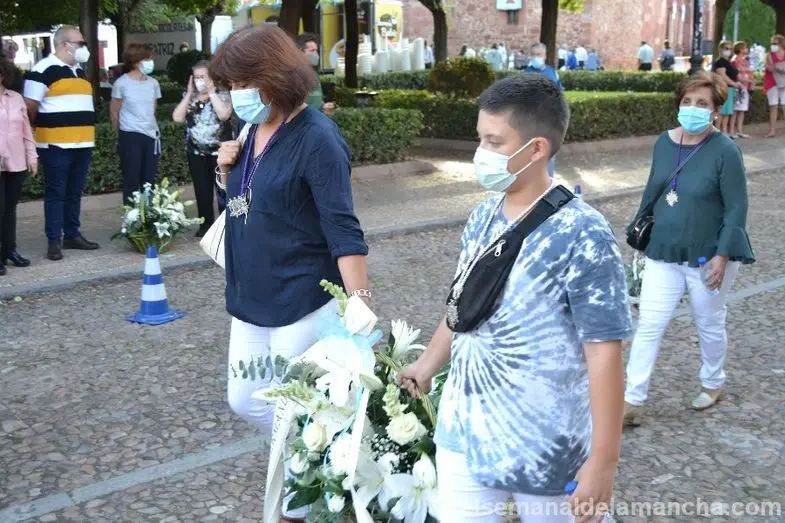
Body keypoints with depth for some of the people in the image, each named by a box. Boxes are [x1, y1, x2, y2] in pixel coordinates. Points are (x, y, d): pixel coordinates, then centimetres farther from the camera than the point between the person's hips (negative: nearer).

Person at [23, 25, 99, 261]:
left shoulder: (79, 70, 18)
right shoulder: (44, 69, -9)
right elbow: (30, 107, -10)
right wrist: (44, 128, 1)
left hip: (83, 144, 8)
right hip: (57, 145, -8)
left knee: (75, 192, 12)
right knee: (56, 192, -3)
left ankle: (72, 235, 21)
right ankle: (54, 240, 1)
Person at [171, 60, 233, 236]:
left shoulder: (222, 95, -3)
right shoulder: (189, 97, 9)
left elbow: (224, 115, -22)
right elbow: (177, 118, -5)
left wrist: (211, 92, -17)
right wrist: (189, 93, -5)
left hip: (219, 151, -4)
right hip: (196, 152, 4)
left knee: (222, 190, -5)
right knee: (202, 190, 8)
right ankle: (206, 224, 18)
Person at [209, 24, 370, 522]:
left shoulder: (316, 137, -18)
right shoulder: (254, 130, 6)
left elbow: (343, 230, -20)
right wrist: (228, 170, -3)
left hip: (302, 304, -8)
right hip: (251, 300, 9)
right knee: (246, 400, 18)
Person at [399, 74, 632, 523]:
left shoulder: (581, 235, -20)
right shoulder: (484, 216, 0)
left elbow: (604, 352, -20)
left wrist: (603, 461, -18)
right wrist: (428, 363, 24)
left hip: (544, 447, -6)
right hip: (464, 428, 6)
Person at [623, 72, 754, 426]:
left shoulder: (725, 151, -16)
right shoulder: (664, 142, 0)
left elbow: (736, 208, -15)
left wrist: (723, 255, -19)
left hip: (708, 257, -4)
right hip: (663, 253, 4)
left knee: (709, 325, 15)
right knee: (649, 325, 2)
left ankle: (713, 383, 41)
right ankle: (633, 400, 9)